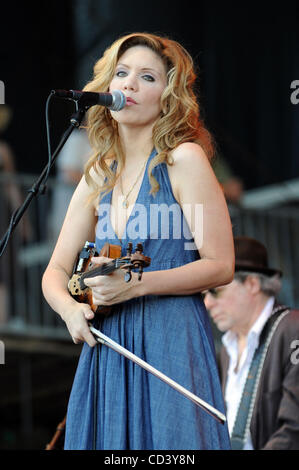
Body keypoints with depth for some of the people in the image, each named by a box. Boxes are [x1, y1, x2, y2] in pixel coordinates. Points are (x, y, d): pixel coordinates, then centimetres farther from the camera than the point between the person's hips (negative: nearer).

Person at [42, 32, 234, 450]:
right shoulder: (99, 177, 12)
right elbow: (56, 271, 15)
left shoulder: (183, 160, -6)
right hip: (108, 347, 6)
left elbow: (220, 266, -9)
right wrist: (70, 307, -7)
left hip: (172, 344, -5)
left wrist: (136, 284, -18)